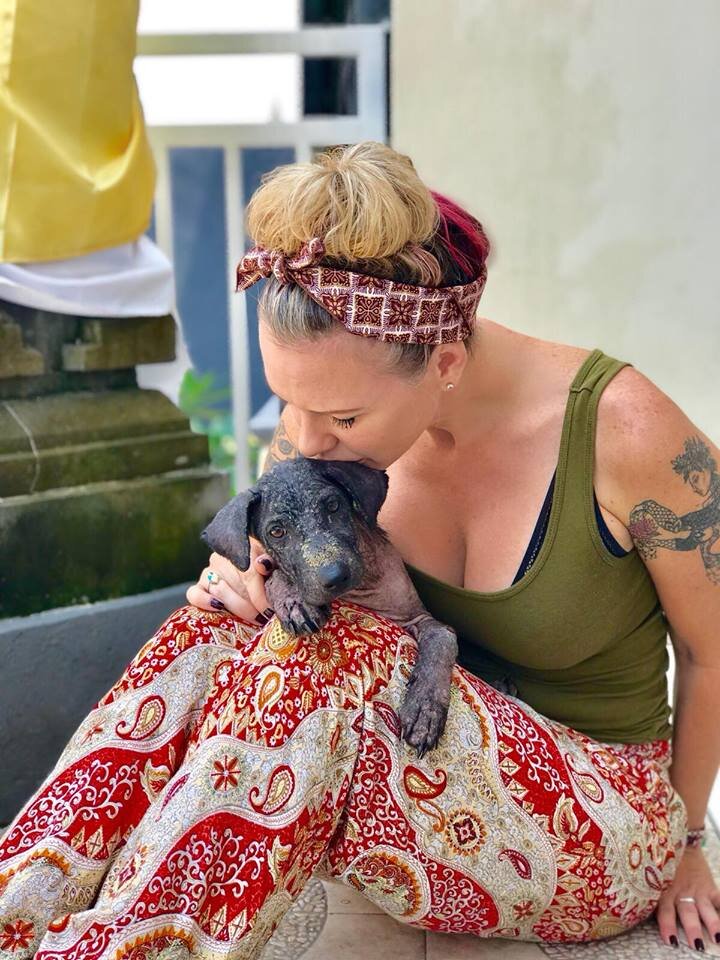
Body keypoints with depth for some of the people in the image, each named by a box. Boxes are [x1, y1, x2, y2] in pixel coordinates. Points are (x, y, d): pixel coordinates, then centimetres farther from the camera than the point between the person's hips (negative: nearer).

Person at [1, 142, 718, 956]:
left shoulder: (623, 431, -24)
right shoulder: (326, 416, -11)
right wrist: (245, 587, -21)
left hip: (600, 823, -4)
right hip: (433, 759, 4)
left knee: (323, 656, -33)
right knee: (218, 634, -25)